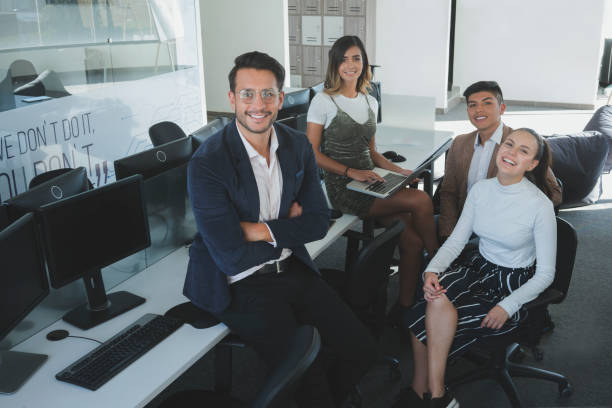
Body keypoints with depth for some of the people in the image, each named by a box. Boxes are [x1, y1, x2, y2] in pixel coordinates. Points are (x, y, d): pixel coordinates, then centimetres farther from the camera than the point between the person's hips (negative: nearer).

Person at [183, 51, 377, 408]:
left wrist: (261, 230, -15)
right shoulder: (207, 164, -19)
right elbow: (233, 257, -20)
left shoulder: (299, 146, -1)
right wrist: (288, 228, -8)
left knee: (364, 352, 2)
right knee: (310, 377, -15)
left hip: (292, 269, 6)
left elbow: (319, 223, -2)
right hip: (240, 286, -5)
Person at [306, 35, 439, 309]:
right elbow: (312, 153, -7)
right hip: (342, 187, -6)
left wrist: (399, 171, 4)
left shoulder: (370, 102, 15)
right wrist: (351, 172, -17)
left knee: (411, 241, -17)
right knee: (421, 200, -21)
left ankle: (405, 306, -2)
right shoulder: (323, 101, -4)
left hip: (369, 183, 6)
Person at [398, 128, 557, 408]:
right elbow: (456, 240, 1)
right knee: (437, 297, -26)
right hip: (477, 269, 5)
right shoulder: (481, 189, -2)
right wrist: (432, 270, -18)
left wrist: (507, 307, -22)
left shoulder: (540, 205, -17)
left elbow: (545, 274, -11)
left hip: (513, 287, -5)